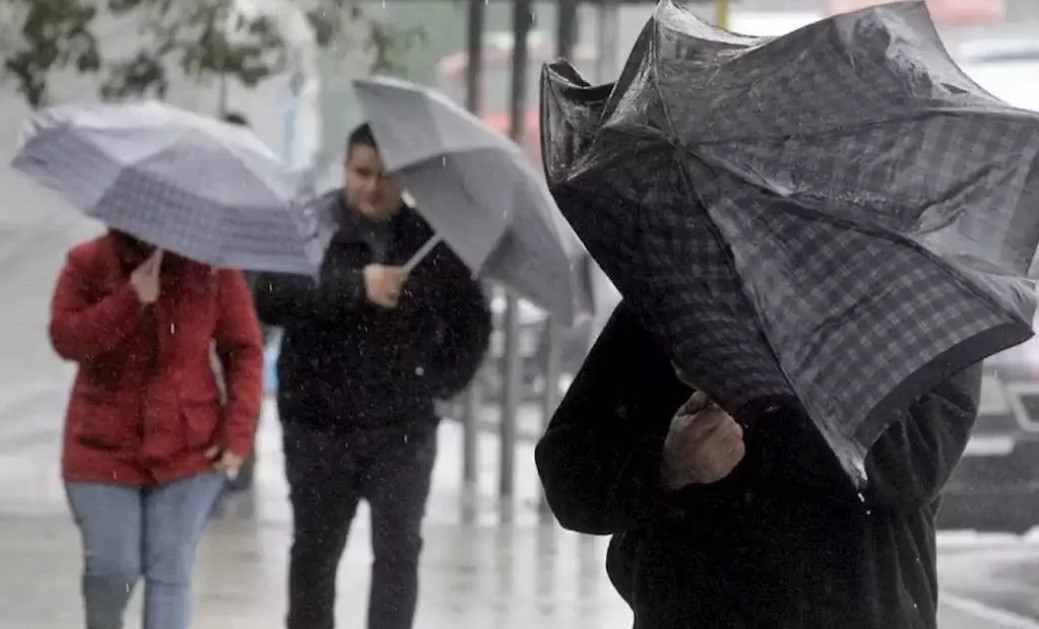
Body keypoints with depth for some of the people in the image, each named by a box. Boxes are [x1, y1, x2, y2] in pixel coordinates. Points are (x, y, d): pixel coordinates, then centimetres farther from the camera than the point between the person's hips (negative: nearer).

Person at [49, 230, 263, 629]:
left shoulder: (210, 266, -4)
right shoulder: (88, 263, -3)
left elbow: (244, 351, 0)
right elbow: (65, 338, -14)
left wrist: (237, 433, -8)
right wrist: (131, 299, -24)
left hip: (190, 447, 0)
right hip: (104, 447, 0)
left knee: (170, 571, -4)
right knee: (112, 567, -4)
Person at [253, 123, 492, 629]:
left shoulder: (429, 240, 6)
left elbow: (472, 318, 19)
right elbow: (270, 299, -21)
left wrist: (444, 378, 3)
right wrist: (356, 287, -31)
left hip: (403, 427, 2)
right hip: (320, 424, -2)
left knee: (398, 550, -2)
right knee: (314, 550, 6)